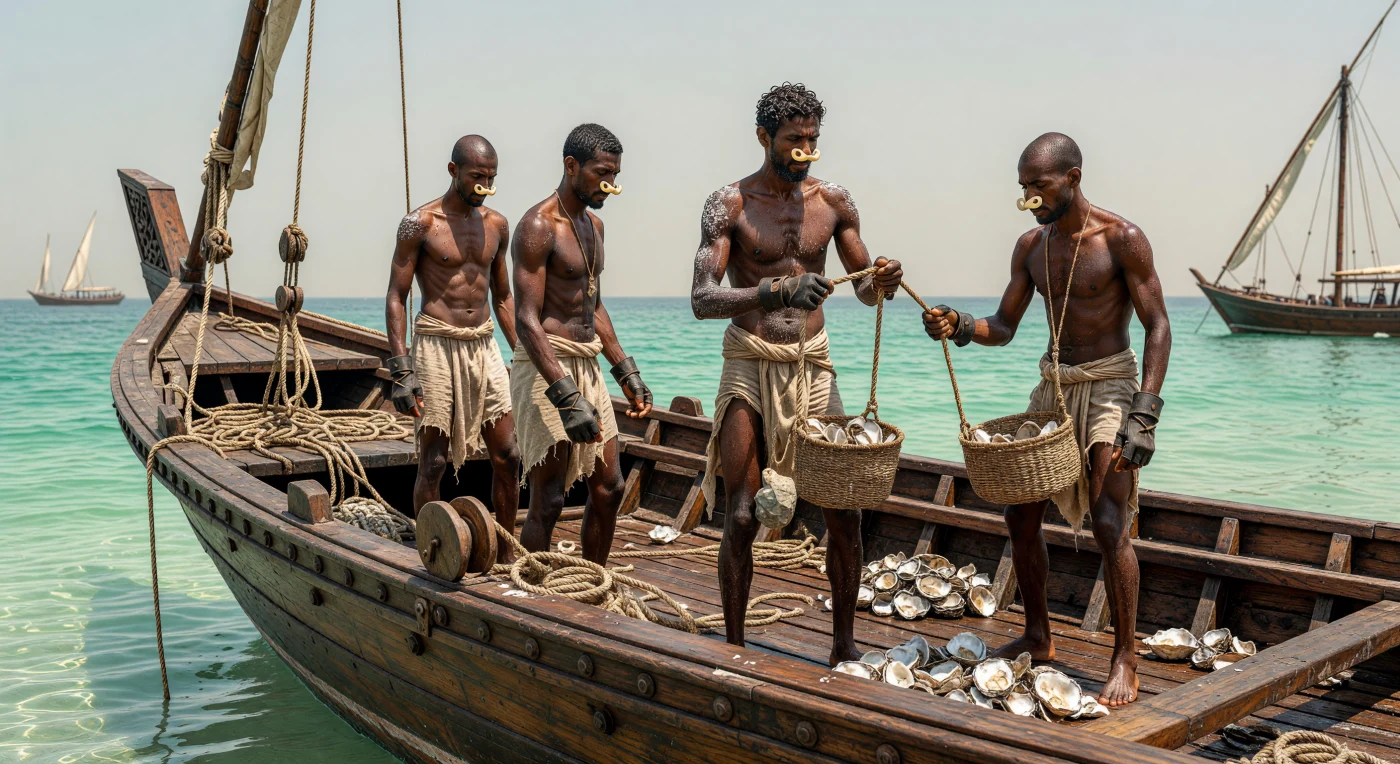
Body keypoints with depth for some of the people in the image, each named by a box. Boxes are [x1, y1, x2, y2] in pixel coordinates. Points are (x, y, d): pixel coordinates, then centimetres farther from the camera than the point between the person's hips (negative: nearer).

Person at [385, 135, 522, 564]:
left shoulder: (496, 225, 10)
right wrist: (400, 370, -14)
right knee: (433, 461, -1)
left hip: (484, 346, 5)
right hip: (437, 346, -5)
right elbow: (395, 297, -7)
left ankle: (505, 556, 17)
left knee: (508, 456, 5)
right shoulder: (420, 223, -6)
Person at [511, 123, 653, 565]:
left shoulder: (593, 224, 15)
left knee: (608, 487, 12)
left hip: (588, 367, 9)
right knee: (548, 500, -7)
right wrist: (567, 398, -27)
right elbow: (527, 319, -20)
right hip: (546, 368, -9)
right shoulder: (538, 226, -14)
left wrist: (627, 373, 18)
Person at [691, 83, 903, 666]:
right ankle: (734, 649, 12)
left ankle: (844, 645, 16)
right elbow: (701, 299, -18)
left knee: (844, 513, 0)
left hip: (812, 364, 3)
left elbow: (864, 289, 13)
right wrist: (777, 293, -33)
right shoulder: (729, 205, -7)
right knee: (741, 517, -5)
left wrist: (882, 283, -12)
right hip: (750, 364, -3)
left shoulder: (833, 201, 5)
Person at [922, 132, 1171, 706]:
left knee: (1109, 523, -14)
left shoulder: (1121, 239, -12)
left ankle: (1124, 661, -2)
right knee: (1020, 515, 6)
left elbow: (1157, 326, -12)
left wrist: (1144, 413, -21)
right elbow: (1003, 327, 9)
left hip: (1110, 385, -6)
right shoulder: (1030, 246, 6)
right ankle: (1037, 638, 23)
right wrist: (959, 327, -13)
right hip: (1054, 385, 7)